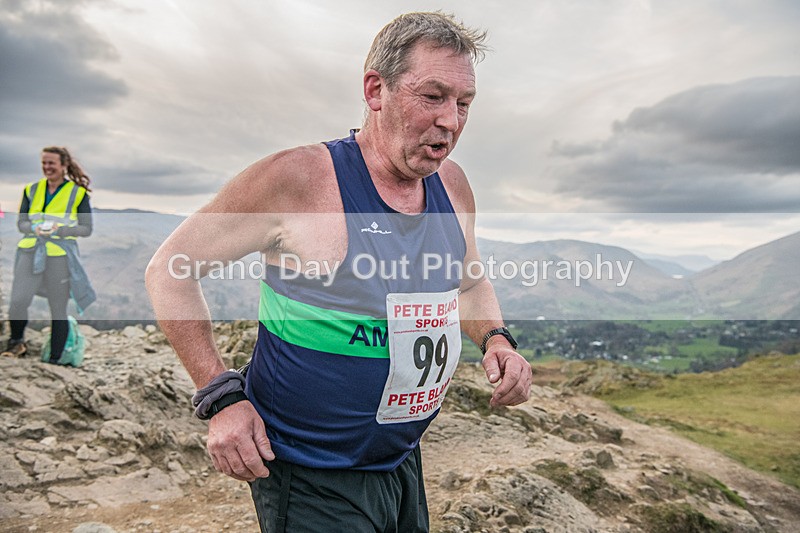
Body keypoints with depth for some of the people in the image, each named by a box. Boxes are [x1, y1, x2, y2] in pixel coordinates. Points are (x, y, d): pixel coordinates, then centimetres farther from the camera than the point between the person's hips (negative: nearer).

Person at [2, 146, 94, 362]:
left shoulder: (78, 193, 2)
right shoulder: (32, 190, 11)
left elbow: (86, 229, 0)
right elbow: (21, 222, 12)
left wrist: (60, 229, -16)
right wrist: (34, 228, -11)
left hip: (60, 255, -2)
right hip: (30, 252, 2)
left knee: (58, 310, 2)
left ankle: (54, 360, 14)